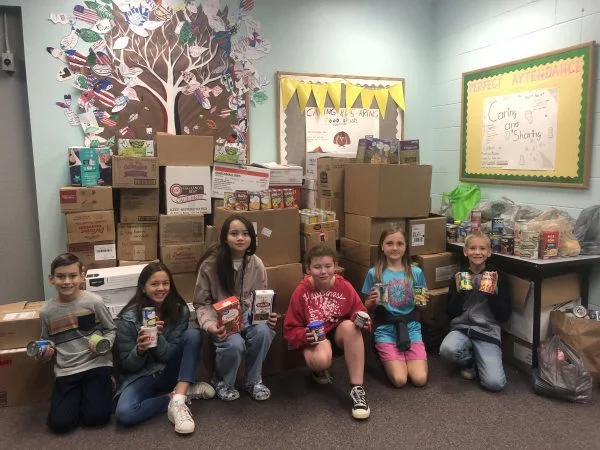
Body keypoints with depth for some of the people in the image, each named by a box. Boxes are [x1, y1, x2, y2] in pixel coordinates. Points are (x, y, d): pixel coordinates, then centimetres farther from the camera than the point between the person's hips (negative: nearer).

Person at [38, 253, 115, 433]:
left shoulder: (94, 302, -10)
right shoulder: (46, 311, -1)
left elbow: (111, 330, 1)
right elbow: (48, 342, 15)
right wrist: (46, 352, -6)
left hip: (96, 365, -3)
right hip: (66, 371, 3)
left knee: (95, 417, -13)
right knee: (59, 423, -8)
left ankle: (103, 389, 19)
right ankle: (79, 396, 22)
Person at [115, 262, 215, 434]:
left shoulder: (180, 310, -8)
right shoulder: (129, 318, -14)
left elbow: (170, 355, -9)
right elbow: (127, 366, -8)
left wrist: (158, 337, -29)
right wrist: (140, 350, -30)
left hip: (170, 372, 2)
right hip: (142, 375, -2)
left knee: (193, 334, -24)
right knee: (124, 413, -33)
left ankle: (178, 400, -29)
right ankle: (178, 394, -12)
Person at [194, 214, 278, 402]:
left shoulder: (256, 264, -5)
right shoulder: (210, 264, -14)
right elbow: (201, 303, -7)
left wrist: (268, 315, -16)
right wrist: (210, 324, -26)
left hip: (248, 315, 3)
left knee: (263, 332, -30)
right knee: (234, 344, -32)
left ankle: (254, 380, -2)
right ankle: (223, 382, 3)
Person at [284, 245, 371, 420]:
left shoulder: (345, 287, -9)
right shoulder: (301, 291, -13)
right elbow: (290, 329, -7)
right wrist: (304, 336, -29)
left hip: (340, 334, 2)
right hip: (314, 339, -2)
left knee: (350, 326, -35)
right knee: (320, 360, -37)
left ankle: (357, 389, -28)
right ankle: (320, 371, 8)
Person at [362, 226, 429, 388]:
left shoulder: (416, 272, 1)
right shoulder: (374, 273, -3)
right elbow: (368, 309, 4)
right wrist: (372, 301, -17)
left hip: (411, 327, 2)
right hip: (385, 329, -2)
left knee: (420, 379, -14)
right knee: (399, 380, -16)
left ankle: (401, 359, 16)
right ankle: (387, 358, 15)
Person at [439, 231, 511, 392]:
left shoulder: (498, 277, 4)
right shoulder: (459, 276, 7)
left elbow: (504, 316, 1)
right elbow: (450, 313, 5)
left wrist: (493, 293, -12)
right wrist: (459, 291, -9)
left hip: (488, 330, -2)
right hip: (461, 327, 2)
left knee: (495, 383, -22)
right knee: (447, 349, -33)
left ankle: (478, 359, 12)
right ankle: (469, 360, 3)